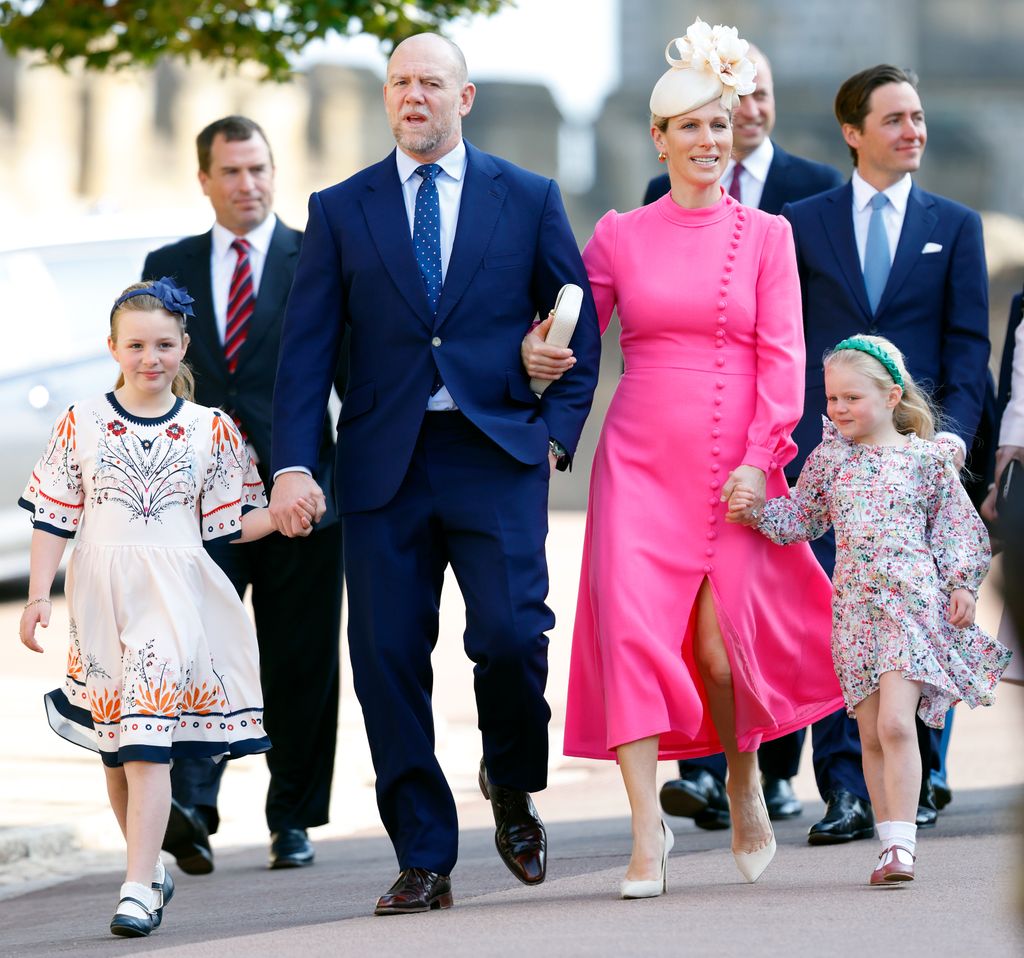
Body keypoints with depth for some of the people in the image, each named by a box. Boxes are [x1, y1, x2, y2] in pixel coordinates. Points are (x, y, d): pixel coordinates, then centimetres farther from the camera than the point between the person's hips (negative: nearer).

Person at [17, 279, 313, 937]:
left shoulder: (211, 430, 4)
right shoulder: (82, 424, 4)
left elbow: (226, 525, 8)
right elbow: (54, 518, 6)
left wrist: (280, 518, -7)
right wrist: (39, 596, 0)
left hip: (173, 597, -2)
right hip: (101, 597, 2)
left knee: (148, 740, -14)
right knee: (114, 746, 10)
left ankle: (139, 888, -17)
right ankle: (151, 867, 28)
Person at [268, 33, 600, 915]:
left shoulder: (528, 200, 8)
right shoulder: (341, 211, 9)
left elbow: (579, 327, 11)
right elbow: (308, 346, 5)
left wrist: (557, 432, -1)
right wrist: (293, 462, -6)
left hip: (496, 454, -1)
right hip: (384, 463, 1)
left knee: (510, 633, -16)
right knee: (388, 660, -2)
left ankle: (512, 788, 14)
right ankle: (424, 863, 7)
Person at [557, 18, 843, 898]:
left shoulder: (764, 236, 5)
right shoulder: (620, 235, 8)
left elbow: (781, 358, 0)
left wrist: (760, 460, -9)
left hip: (734, 462, -1)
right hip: (640, 456, 1)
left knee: (722, 641, -3)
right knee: (633, 626, -12)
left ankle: (745, 785, 27)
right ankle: (647, 832, -12)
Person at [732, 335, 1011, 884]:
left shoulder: (925, 459, 0)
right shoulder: (829, 459, 10)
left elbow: (957, 526, 7)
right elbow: (799, 520, 20)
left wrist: (961, 585, -2)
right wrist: (755, 512, 4)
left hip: (912, 603, -4)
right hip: (854, 608, 4)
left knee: (895, 723, -17)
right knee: (871, 736, 7)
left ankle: (901, 842, -16)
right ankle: (893, 843, 15)